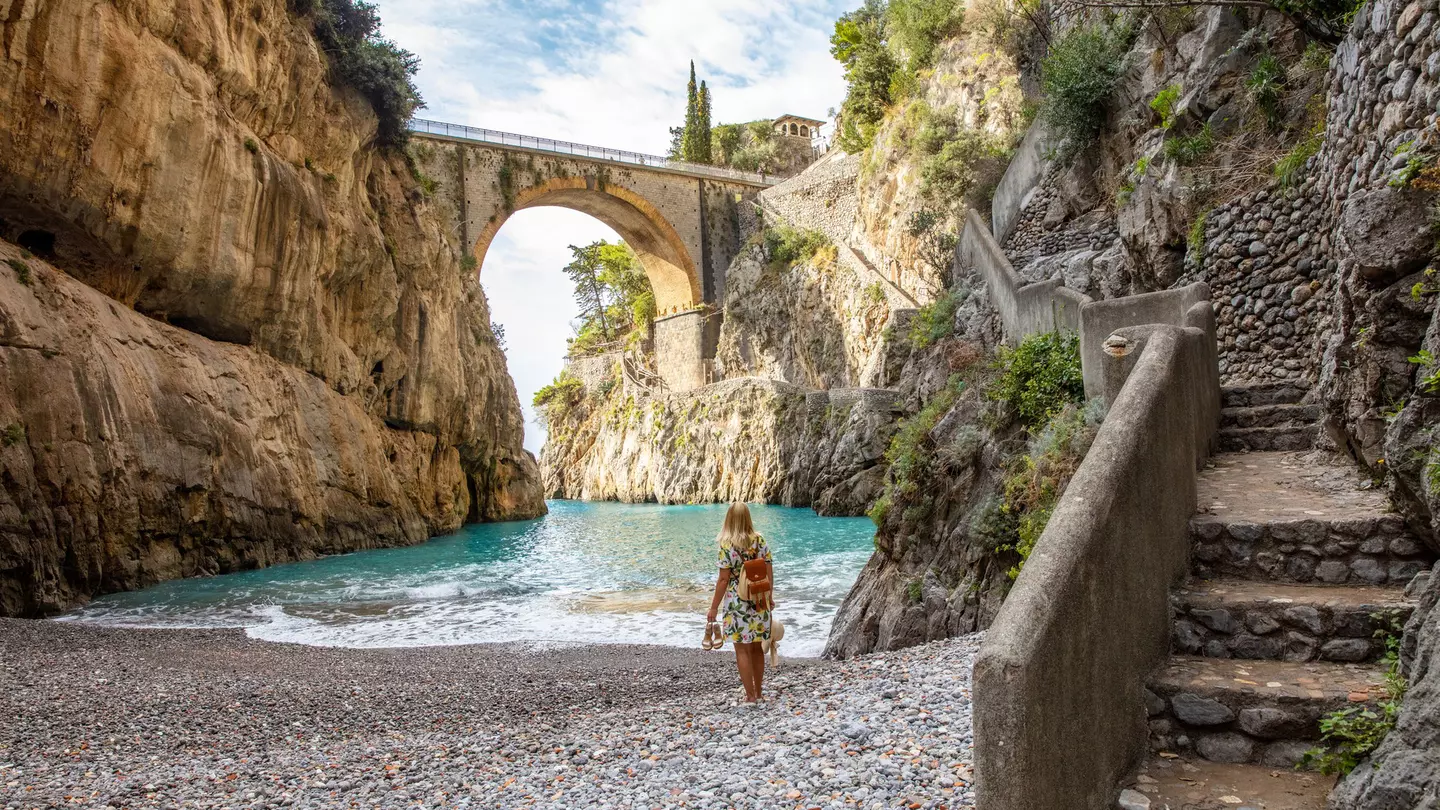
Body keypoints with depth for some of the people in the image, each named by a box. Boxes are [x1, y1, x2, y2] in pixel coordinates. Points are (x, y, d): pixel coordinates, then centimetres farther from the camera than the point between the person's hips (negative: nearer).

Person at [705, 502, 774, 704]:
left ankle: (750, 695, 8)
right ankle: (758, 691, 25)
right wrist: (769, 597, 19)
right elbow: (769, 572, 5)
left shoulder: (727, 545, -13)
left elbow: (723, 579, -13)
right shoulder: (760, 540, 0)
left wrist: (714, 607, -4)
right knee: (757, 647, 16)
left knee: (742, 650, 5)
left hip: (738, 602, -5)